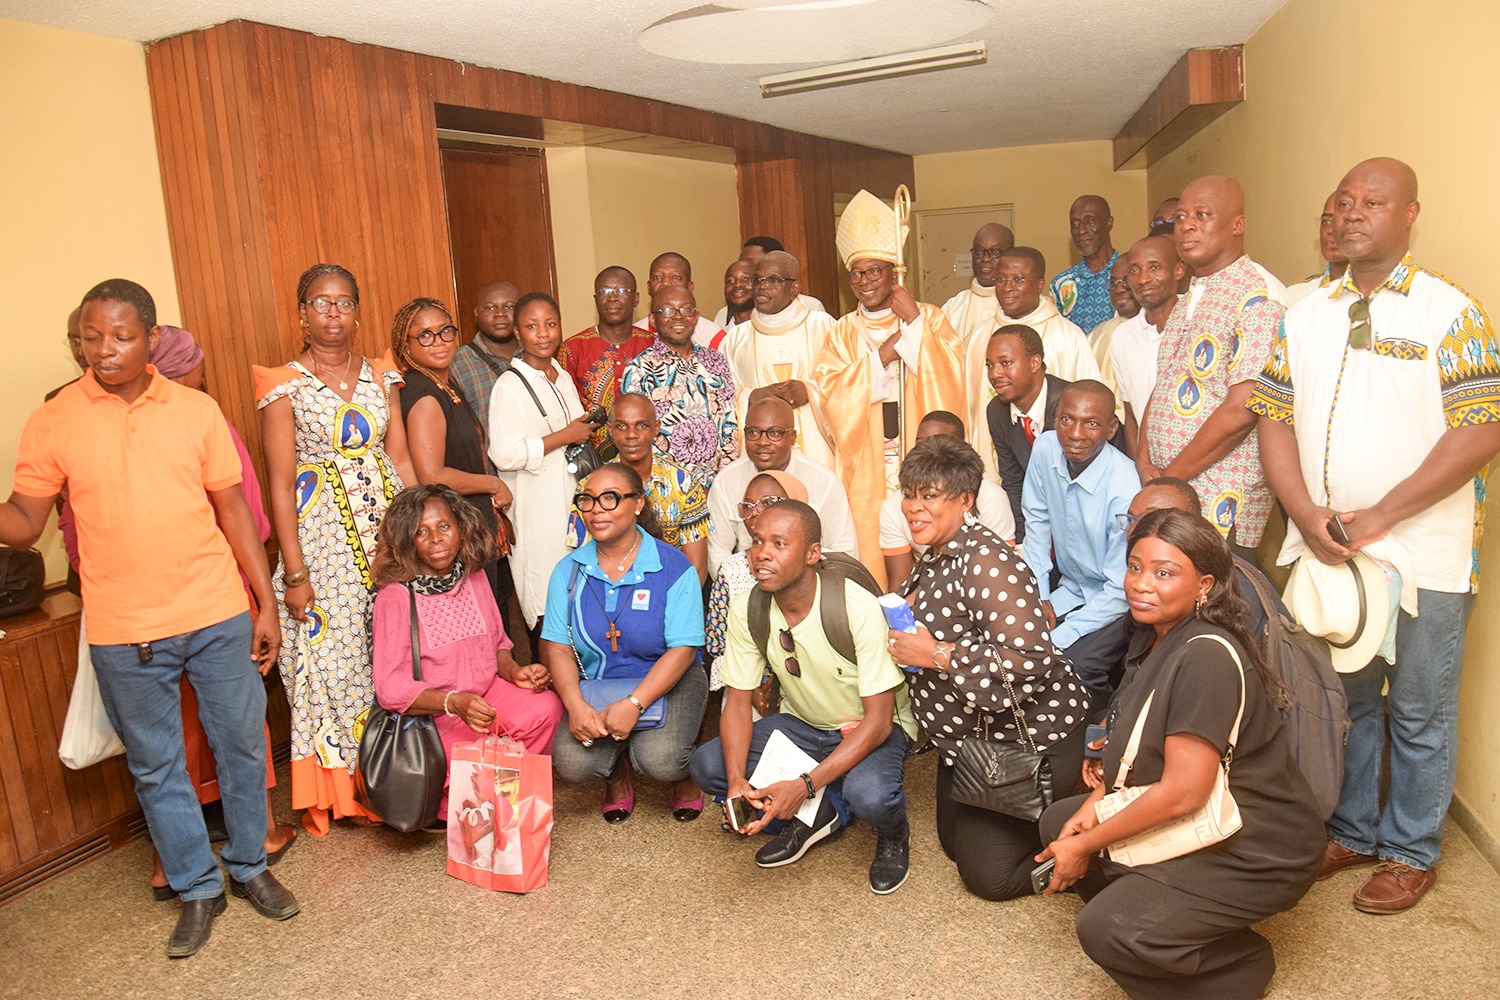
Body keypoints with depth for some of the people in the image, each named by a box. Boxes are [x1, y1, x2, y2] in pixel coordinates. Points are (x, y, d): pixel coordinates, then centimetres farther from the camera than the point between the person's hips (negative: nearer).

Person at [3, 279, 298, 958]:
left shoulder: (197, 411, 0)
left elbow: (233, 508, 4)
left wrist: (266, 602, 2)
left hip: (218, 618, 1)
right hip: (125, 633, 0)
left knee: (242, 745, 11)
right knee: (156, 767, 12)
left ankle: (249, 867, 33)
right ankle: (197, 888, 31)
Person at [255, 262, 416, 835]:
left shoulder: (381, 377, 9)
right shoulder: (284, 386, -3)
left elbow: (401, 460, 10)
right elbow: (281, 485, -6)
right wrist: (294, 573, -10)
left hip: (387, 526, 4)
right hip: (323, 536, -3)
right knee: (333, 656, 1)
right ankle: (342, 794, 16)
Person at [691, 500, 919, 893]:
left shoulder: (858, 608, -27)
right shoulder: (746, 610, -13)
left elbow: (878, 720, -25)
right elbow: (738, 702, -5)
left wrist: (806, 785, -35)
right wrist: (737, 781, -24)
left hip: (874, 727, -4)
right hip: (802, 724, 5)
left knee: (868, 793, -37)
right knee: (707, 764, -17)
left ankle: (893, 835, 2)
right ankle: (819, 812, 3)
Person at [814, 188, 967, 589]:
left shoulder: (930, 318, 6)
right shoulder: (842, 333, 10)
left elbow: (949, 378, -10)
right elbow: (831, 395, -5)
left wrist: (914, 322, -10)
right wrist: (884, 352, -10)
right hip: (865, 473, 1)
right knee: (870, 556, -1)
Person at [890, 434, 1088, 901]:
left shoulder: (987, 560, -26)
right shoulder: (934, 559, 5)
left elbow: (1031, 657, -34)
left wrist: (935, 655, -28)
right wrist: (900, 618, 2)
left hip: (1027, 736, -10)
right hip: (969, 736, 10)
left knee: (988, 875, 0)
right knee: (955, 844, 23)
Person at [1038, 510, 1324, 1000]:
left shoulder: (1207, 657, -27)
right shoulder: (1154, 637, 3)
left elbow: (1183, 792, -26)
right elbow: (1136, 744, 12)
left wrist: (1086, 845, -16)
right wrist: (1092, 805, -4)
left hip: (1256, 850, -9)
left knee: (1104, 931, -19)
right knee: (1058, 821, 8)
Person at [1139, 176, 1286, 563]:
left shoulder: (1258, 299, -12)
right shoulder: (1186, 302, 16)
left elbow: (1241, 411, -19)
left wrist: (1169, 477, -13)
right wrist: (1145, 461, -1)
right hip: (1166, 498, 8)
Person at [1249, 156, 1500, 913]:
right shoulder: (1305, 315, 8)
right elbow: (1274, 418, 5)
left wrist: (1380, 517, -17)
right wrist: (1307, 515, -8)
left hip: (1423, 554, -4)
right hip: (1323, 551, 4)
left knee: (1419, 713, 9)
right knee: (1341, 700, 16)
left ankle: (1410, 851, 27)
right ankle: (1350, 830, 34)